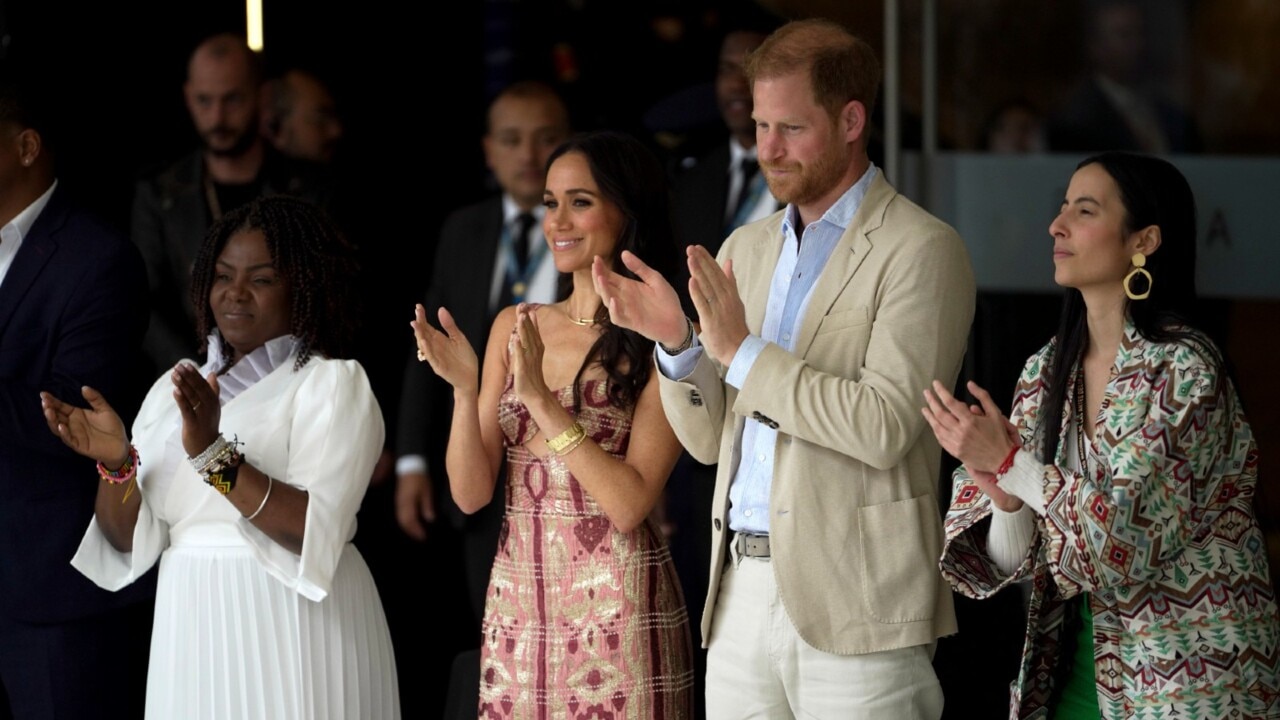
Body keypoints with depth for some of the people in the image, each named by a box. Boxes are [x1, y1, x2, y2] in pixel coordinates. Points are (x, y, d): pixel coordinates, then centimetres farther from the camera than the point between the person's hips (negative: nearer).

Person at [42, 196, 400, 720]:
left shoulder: (333, 383, -5)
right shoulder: (173, 390, 10)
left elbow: (317, 532, -18)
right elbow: (130, 541, 5)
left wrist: (215, 455, -26)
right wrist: (115, 462, -13)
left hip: (293, 636, -5)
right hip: (192, 636, 5)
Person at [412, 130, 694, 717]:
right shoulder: (513, 327, 9)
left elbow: (629, 504, -16)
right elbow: (470, 493, 4)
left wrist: (541, 399, -18)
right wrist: (464, 388, -11)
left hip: (616, 611, -5)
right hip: (516, 601, 5)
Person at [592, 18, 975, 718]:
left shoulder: (921, 251, -6)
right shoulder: (746, 248, 15)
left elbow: (885, 428, -17)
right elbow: (709, 438, 15)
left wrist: (742, 351, -18)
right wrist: (678, 342, -4)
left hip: (853, 605, -6)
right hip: (742, 592, 6)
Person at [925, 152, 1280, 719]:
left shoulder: (1184, 368, -14)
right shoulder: (1046, 371, 5)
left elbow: (1134, 536, -21)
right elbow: (1010, 561, 3)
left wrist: (1010, 463, -21)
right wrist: (1004, 497, -18)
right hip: (1071, 663, 6)